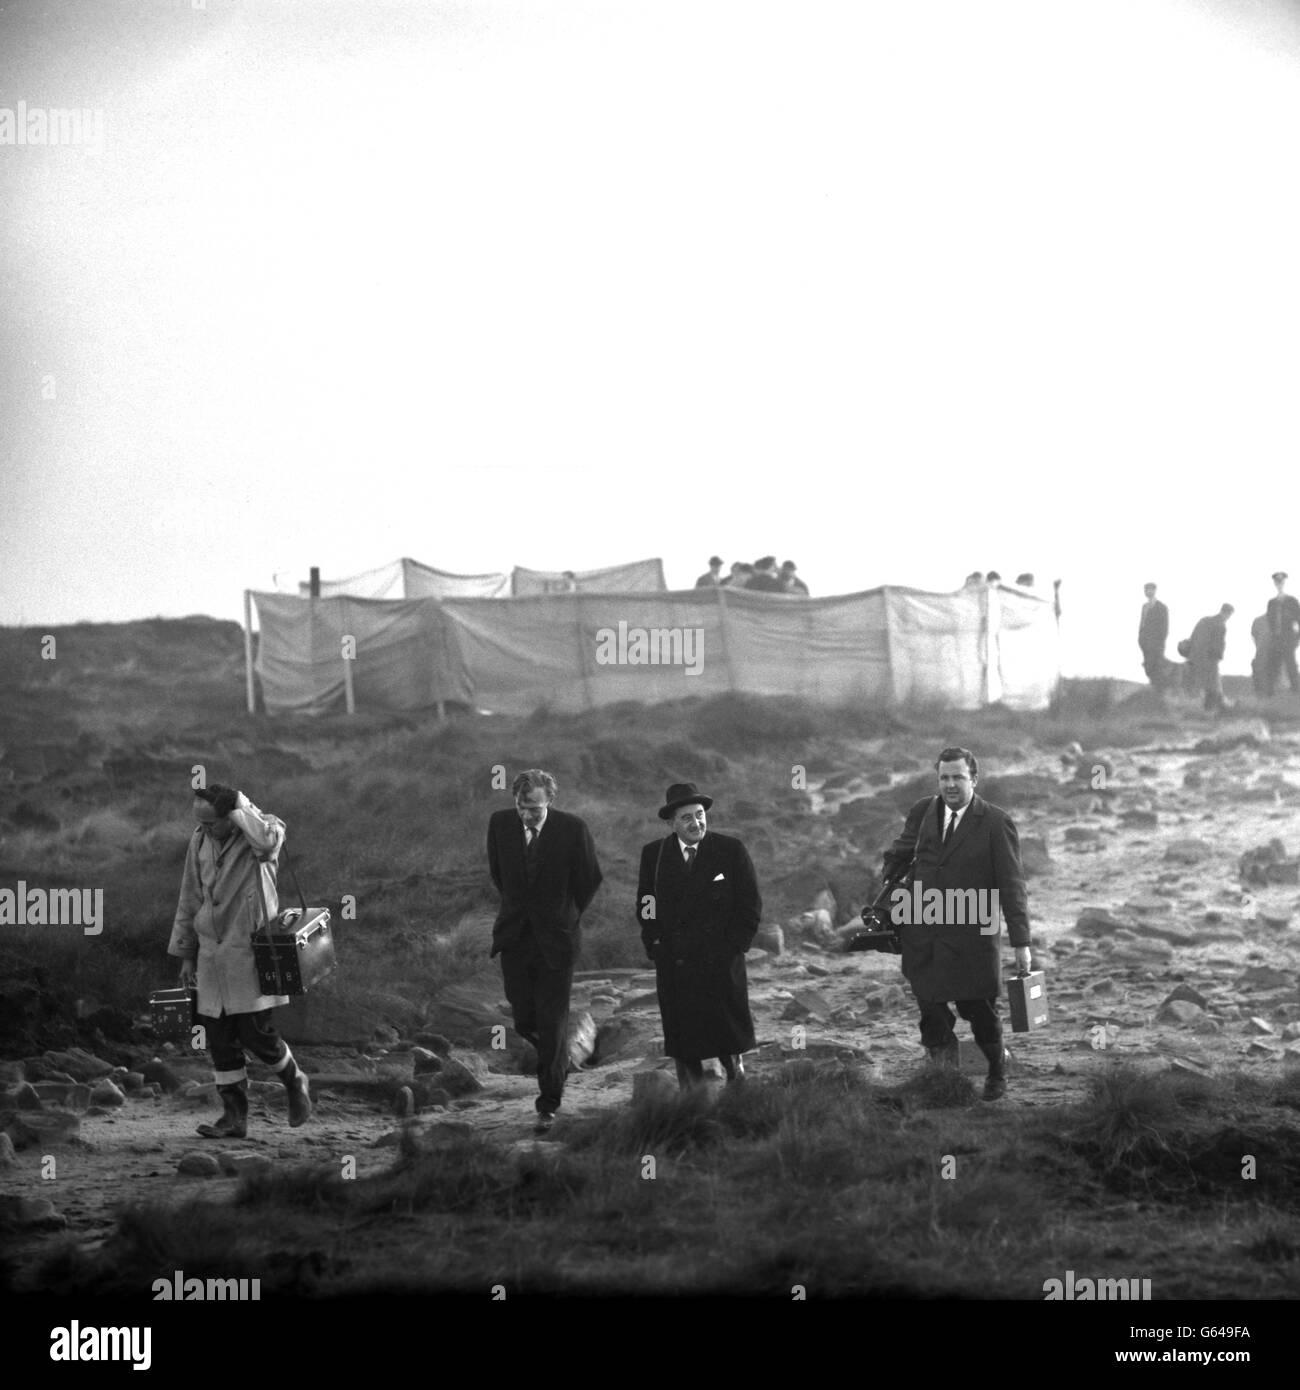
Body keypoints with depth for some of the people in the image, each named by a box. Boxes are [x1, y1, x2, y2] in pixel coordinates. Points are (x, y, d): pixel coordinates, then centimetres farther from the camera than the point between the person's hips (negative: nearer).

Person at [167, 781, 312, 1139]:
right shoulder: (199, 842, 7)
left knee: (256, 1034, -5)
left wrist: (239, 805, -21)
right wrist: (185, 955, 15)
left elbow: (267, 842, -36)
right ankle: (234, 1116, 11)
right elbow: (190, 901, 15)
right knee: (220, 1040, 4)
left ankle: (296, 1083, 22)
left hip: (250, 951, -5)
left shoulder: (263, 829, -9)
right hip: (211, 955, 5)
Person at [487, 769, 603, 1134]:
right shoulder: (500, 824, -4)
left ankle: (548, 1105, 5)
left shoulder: (573, 829, -12)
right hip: (515, 938, 3)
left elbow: (590, 879, 2)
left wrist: (565, 916, 7)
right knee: (524, 1021, 3)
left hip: (555, 939, -3)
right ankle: (557, 1065, 35)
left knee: (553, 1024, -3)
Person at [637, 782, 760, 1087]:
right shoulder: (654, 854, 7)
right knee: (684, 1050, 1)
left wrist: (734, 947, -6)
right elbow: (645, 907, 11)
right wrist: (655, 945, -2)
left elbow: (750, 905, 3)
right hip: (674, 968, 1)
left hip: (722, 964, -1)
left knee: (730, 1042, 2)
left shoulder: (731, 850, 1)